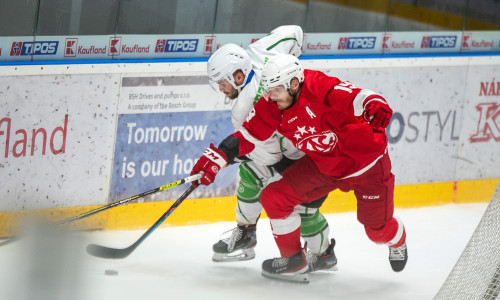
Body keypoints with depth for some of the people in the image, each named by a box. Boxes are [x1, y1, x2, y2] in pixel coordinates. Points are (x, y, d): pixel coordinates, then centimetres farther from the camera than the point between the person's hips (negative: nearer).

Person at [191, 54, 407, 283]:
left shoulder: (318, 88, -31)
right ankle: (293, 260, 12)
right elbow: (246, 136, -5)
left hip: (367, 161, -6)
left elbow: (355, 98, -43)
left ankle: (397, 241, 44)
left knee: (379, 230, 3)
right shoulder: (272, 107, -11)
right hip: (323, 165, 6)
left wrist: (375, 105, -64)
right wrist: (216, 158, -13)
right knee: (274, 197, -9)